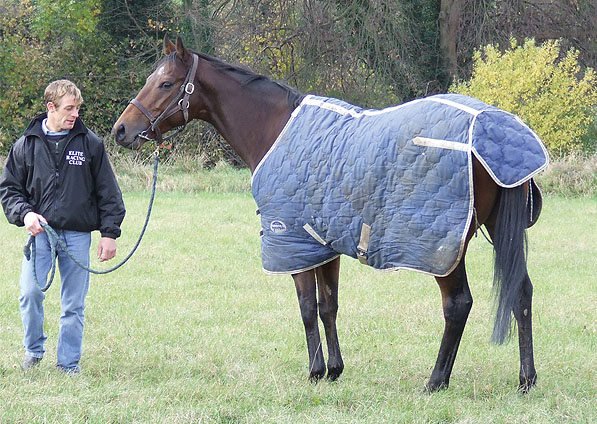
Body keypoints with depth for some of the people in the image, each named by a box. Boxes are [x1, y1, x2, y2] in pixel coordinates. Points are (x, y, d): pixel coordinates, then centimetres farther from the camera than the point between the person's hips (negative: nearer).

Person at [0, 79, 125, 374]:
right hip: (40, 230, 0)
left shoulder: (90, 144, 3)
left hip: (78, 234, 0)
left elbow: (108, 192, 6)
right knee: (31, 292, -12)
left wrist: (109, 233, 1)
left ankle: (68, 363, 16)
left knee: (74, 303, 4)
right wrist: (24, 214, -9)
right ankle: (34, 350, 12)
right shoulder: (27, 145, 4)